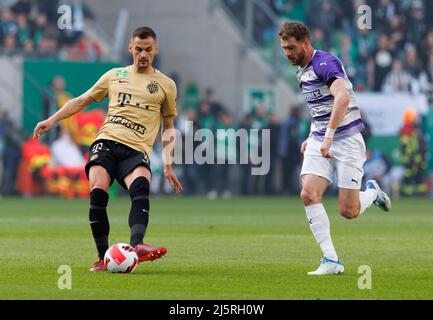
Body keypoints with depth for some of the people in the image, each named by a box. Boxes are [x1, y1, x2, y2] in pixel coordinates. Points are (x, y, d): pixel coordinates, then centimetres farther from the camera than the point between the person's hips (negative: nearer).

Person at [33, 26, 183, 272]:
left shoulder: (166, 85, 16)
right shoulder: (115, 76, 19)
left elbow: (169, 127, 22)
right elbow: (82, 101, 27)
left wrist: (168, 164, 15)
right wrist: (52, 120, 17)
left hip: (137, 150, -2)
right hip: (107, 141, 2)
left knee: (140, 185, -35)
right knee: (98, 191, -25)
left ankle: (137, 246, -52)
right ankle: (103, 257, -18)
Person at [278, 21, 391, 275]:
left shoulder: (326, 64, -17)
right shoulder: (303, 72, 13)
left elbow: (342, 98, -34)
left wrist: (328, 136, -37)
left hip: (347, 139, -8)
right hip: (319, 141, 8)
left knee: (349, 211, -7)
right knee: (309, 194, -16)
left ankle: (372, 192, 29)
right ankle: (331, 261, -14)